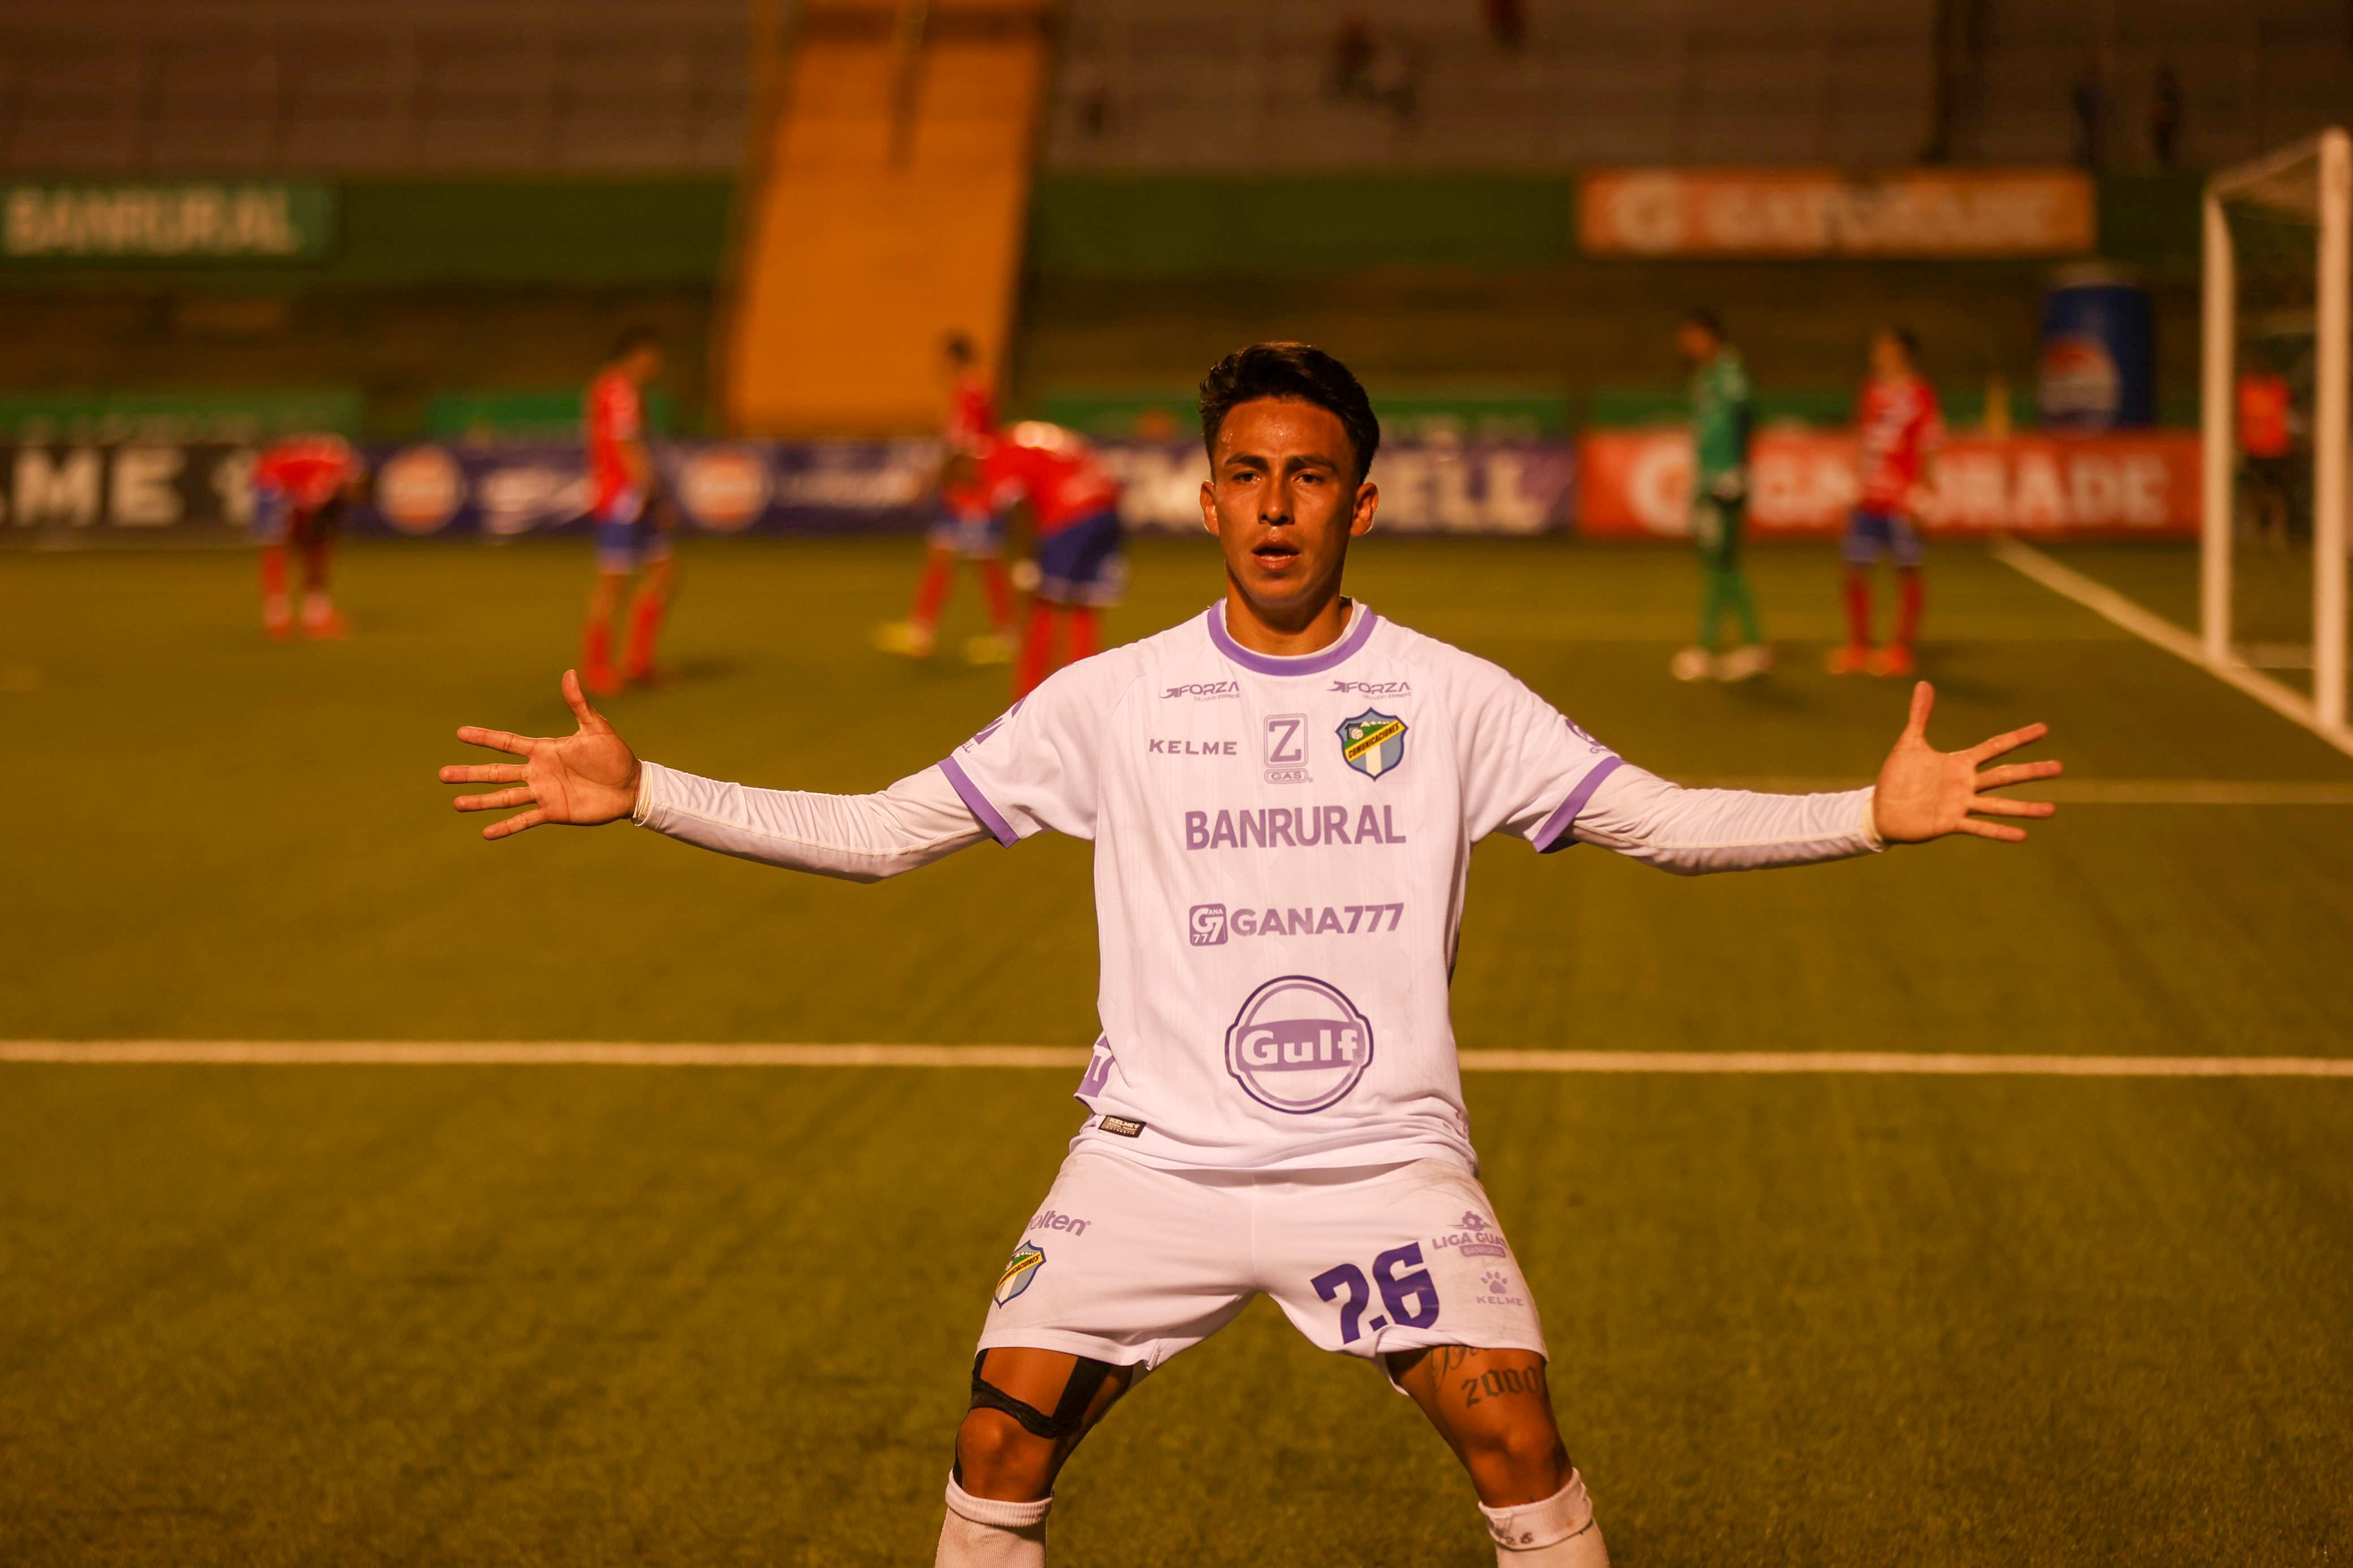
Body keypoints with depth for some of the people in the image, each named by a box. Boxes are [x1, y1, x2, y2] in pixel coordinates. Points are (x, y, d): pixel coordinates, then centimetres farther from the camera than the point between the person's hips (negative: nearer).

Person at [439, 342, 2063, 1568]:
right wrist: (640, 792, -5)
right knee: (1004, 1433, -12)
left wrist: (1878, 813, -12)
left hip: (1386, 1159, -1)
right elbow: (880, 830, 3)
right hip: (1156, 1152, 1)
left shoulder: (1454, 700, 1)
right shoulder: (1114, 701, 2)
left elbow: (1661, 818, 1)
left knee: (1511, 1422, -18)